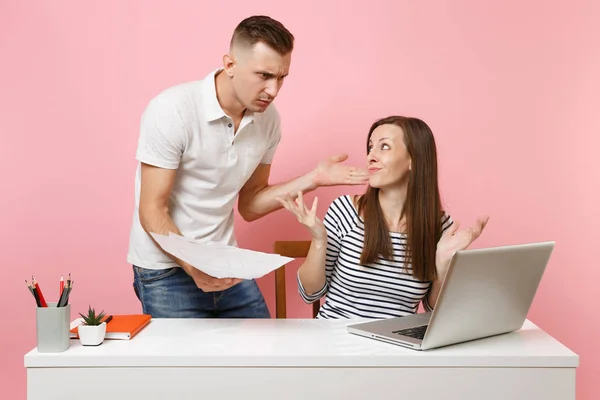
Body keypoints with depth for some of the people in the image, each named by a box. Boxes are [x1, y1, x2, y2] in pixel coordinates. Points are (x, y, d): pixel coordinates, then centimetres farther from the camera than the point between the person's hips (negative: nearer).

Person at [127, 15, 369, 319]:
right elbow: (152, 212, -17)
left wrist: (312, 179, -5)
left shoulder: (267, 119, -3)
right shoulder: (172, 111, -19)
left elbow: (248, 206, 6)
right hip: (166, 269, -5)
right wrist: (195, 268, -32)